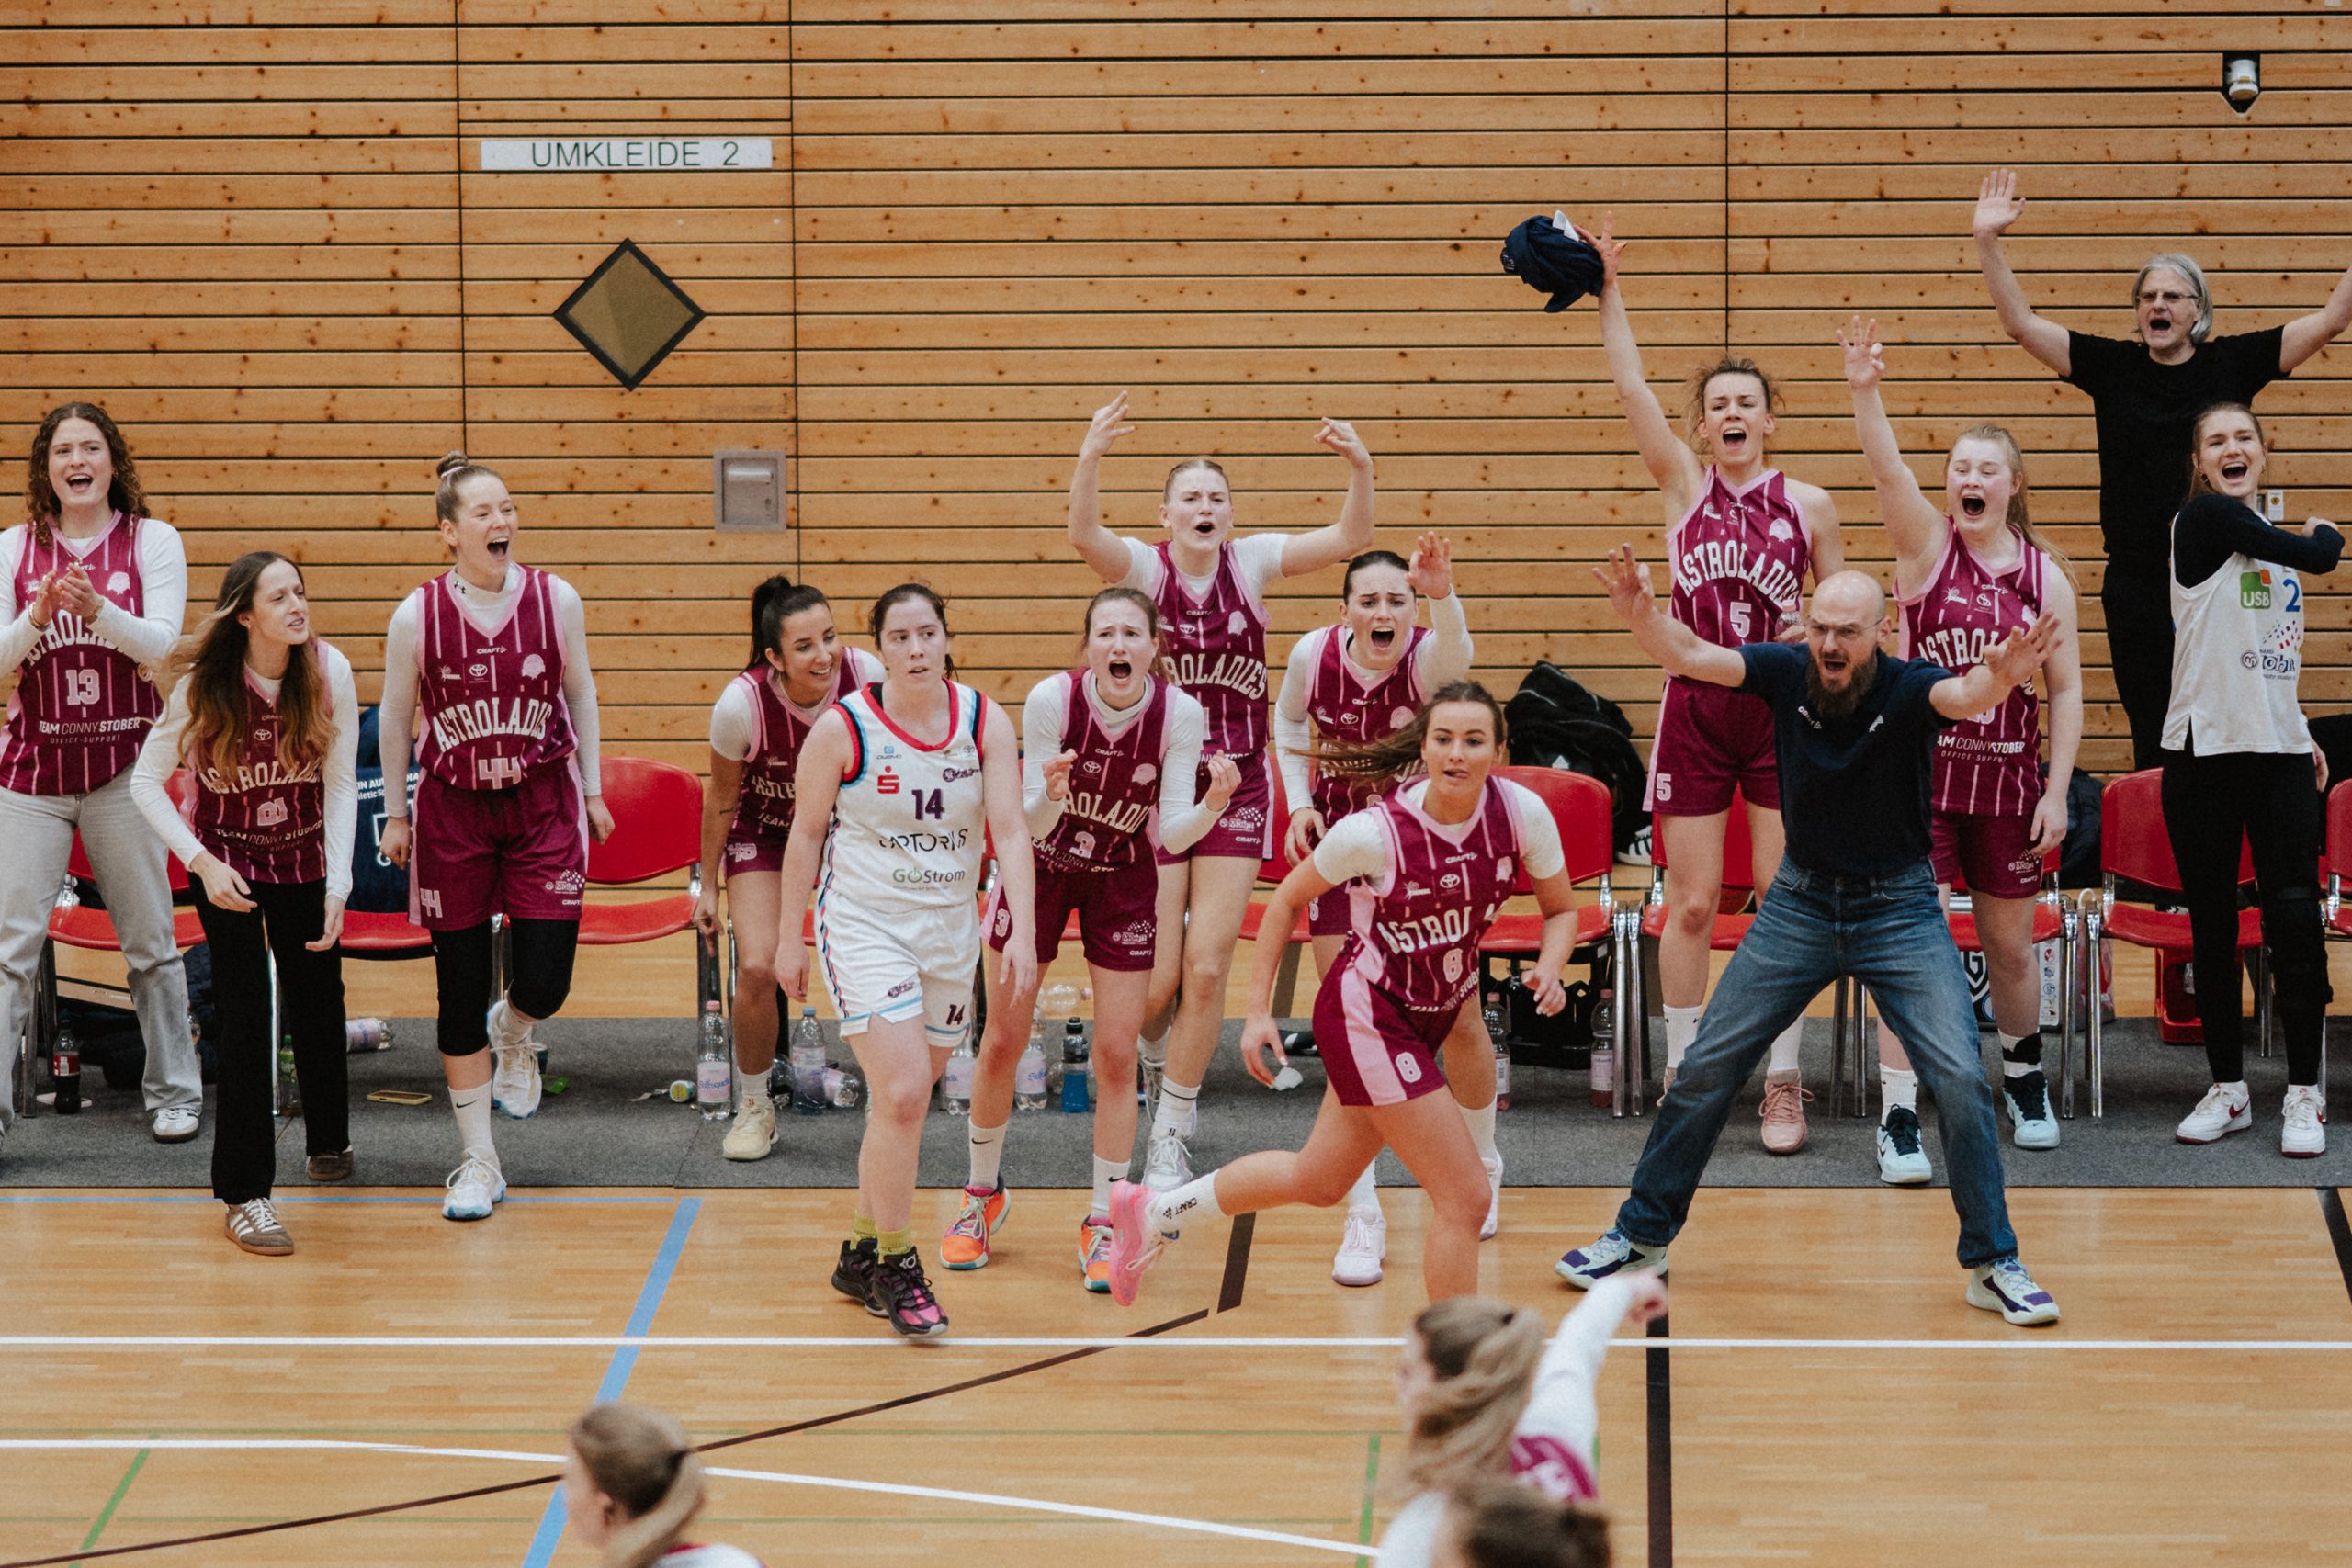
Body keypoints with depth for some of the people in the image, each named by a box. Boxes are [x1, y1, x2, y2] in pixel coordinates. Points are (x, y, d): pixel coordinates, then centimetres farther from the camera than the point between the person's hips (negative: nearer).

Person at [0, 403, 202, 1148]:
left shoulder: (152, 541, 1)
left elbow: (162, 643, -10)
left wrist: (97, 610, -27)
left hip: (123, 766, -1)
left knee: (150, 940, 7)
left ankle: (173, 1091, 18)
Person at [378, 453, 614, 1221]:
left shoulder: (556, 599, -4)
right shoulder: (416, 616, -8)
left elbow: (580, 694, 9)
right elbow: (396, 718, 4)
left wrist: (593, 791, 11)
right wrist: (395, 814, 7)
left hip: (543, 808, 1)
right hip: (451, 812, -1)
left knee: (544, 982, -7)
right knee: (461, 994, 3)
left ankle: (514, 1033, 33)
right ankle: (478, 1163, 14)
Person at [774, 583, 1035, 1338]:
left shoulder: (984, 721, -3)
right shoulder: (843, 728, -10)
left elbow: (1010, 831, -7)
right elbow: (805, 833, 0)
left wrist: (1022, 932, -18)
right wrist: (789, 938, 2)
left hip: (950, 930, 4)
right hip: (863, 927, -4)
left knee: (904, 1104, 11)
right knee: (901, 1095, -16)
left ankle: (860, 1254, 29)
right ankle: (895, 1269, -3)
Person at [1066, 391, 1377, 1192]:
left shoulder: (1252, 562, 0)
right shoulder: (1143, 567, -6)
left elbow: (1350, 538, -9)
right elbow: (1083, 534, -27)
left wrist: (1361, 468, -27)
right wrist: (1090, 457, -44)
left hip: (1235, 792, 2)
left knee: (1207, 971, -4)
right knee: (1157, 978, -3)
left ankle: (1170, 1139, 10)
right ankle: (1155, 1052, 34)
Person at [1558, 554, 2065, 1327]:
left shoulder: (1907, 688, -19)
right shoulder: (1786, 671, -11)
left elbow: (1966, 694, -40)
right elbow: (1687, 655, -22)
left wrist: (2000, 677, -64)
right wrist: (1640, 613, -43)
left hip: (1899, 908, -2)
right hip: (1800, 901, 2)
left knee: (1960, 1076, -13)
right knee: (1708, 1065, 4)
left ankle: (1993, 1264, 2)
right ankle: (1641, 1234, 21)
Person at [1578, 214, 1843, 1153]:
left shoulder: (1808, 505, 4)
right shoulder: (1684, 485, 4)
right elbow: (1631, 388, -5)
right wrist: (1608, 291, -10)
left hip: (1785, 713, 0)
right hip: (1696, 711, 0)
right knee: (1691, 905, 2)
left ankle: (1783, 1085, 7)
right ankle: (1683, 1082, 11)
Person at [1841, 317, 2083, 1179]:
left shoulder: (2045, 574, 1)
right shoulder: (1926, 544, -3)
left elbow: (2066, 690, 3)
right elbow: (1888, 471, -22)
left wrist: (2057, 791, -3)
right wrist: (1864, 392, -40)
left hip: (2009, 778, 2)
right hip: (1923, 770, -2)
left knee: (2009, 943, 14)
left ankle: (2025, 1078, 40)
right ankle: (1898, 1118, -7)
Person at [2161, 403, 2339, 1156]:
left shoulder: (2269, 540, 14)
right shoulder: (2205, 518, -7)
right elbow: (2317, 557, -10)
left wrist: (2300, 733, 16)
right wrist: (2327, 532, 12)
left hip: (2280, 755, 5)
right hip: (2205, 754, -5)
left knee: (2295, 918, -2)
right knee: (2213, 924, 3)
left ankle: (2304, 1094, 3)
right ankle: (2228, 1088, 13)